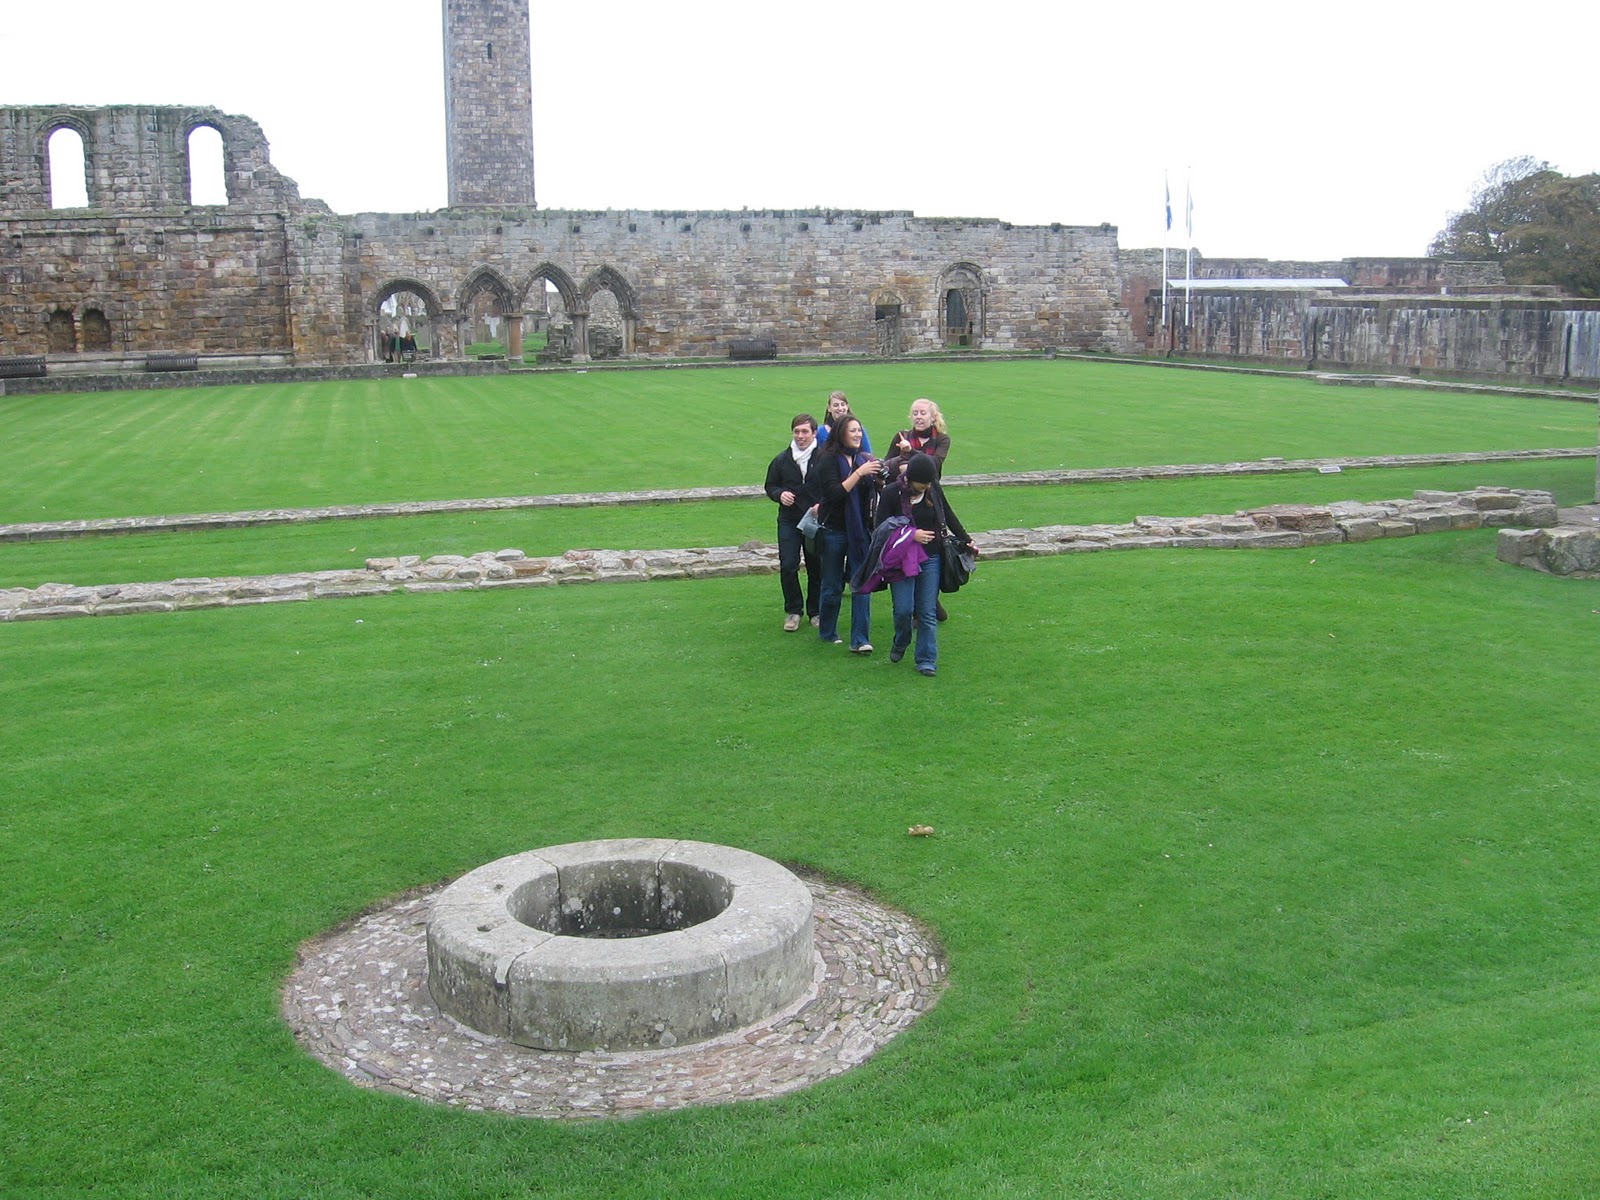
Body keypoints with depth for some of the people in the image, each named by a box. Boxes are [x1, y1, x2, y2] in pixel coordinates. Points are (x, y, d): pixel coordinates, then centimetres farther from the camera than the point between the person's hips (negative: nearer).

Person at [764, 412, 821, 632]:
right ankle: (793, 611, 11)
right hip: (789, 521, 2)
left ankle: (815, 611, 25)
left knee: (816, 568, 8)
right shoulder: (782, 460, 3)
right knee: (787, 567, -5)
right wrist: (779, 494, -7)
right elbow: (770, 486, 14)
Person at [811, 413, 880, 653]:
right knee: (833, 586, 8)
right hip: (834, 531, -4)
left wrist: (878, 476, -7)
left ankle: (860, 640, -4)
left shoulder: (863, 459, 7)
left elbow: (873, 492, 12)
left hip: (860, 530, 4)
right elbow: (835, 494, -18)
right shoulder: (829, 459, -8)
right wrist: (859, 473, -23)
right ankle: (827, 633, 27)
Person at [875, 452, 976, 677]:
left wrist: (966, 541, 18)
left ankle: (926, 660, 8)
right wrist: (911, 535, -20)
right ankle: (900, 643, 26)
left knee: (928, 612, 1)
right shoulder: (891, 493, -12)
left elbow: (948, 516, 14)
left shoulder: (934, 489, -1)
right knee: (903, 610, -6)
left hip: (931, 559, 2)